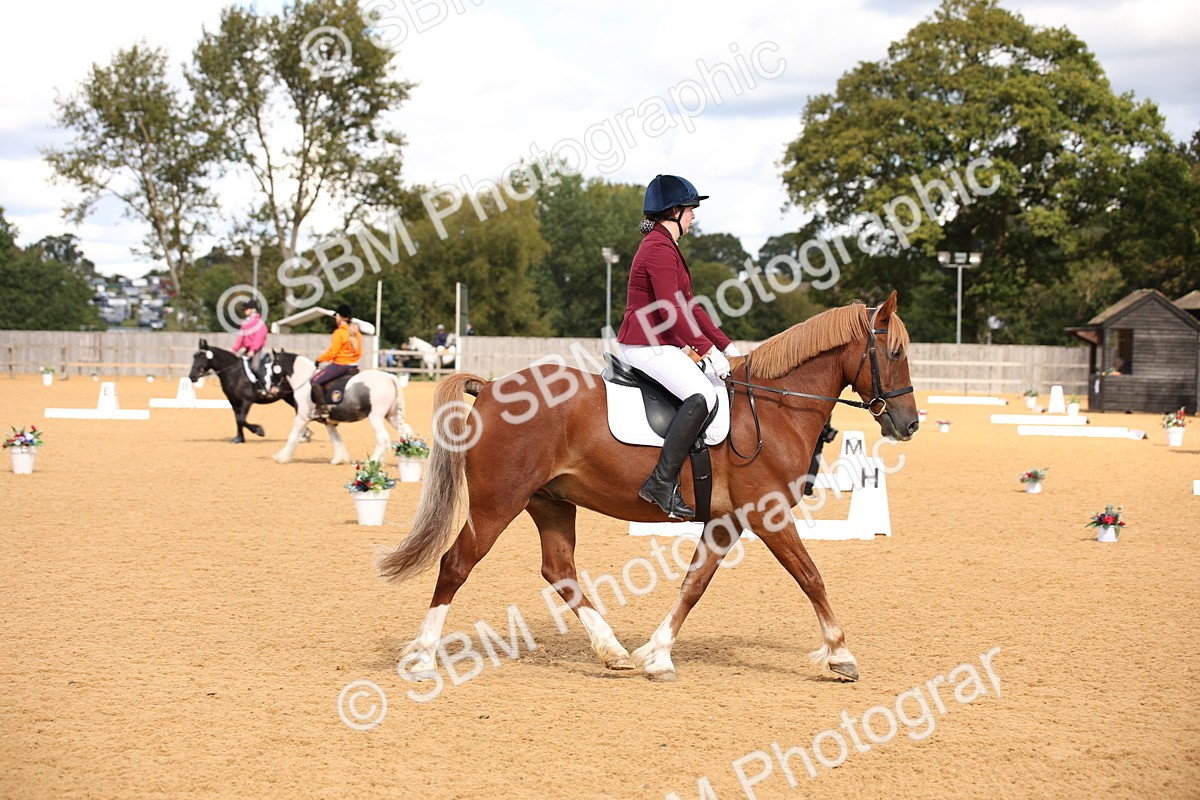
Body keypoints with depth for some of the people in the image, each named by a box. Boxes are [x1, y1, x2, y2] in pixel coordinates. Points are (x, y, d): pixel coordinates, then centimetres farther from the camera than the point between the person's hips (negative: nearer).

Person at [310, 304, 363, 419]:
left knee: (315, 381, -7)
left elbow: (332, 352, -16)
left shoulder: (339, 332, -16)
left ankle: (322, 408, -17)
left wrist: (319, 359, -3)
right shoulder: (356, 332, 9)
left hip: (339, 365, -9)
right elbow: (359, 353, 14)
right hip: (352, 365, 9)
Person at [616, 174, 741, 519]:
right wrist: (709, 350, -24)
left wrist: (725, 346, 16)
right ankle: (662, 482, -31)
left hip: (661, 344, 11)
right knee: (702, 394, -28)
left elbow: (689, 307, 21)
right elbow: (671, 311, -23)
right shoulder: (659, 248, -14)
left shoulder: (666, 246, 19)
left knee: (722, 383, 14)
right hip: (645, 345, -11)